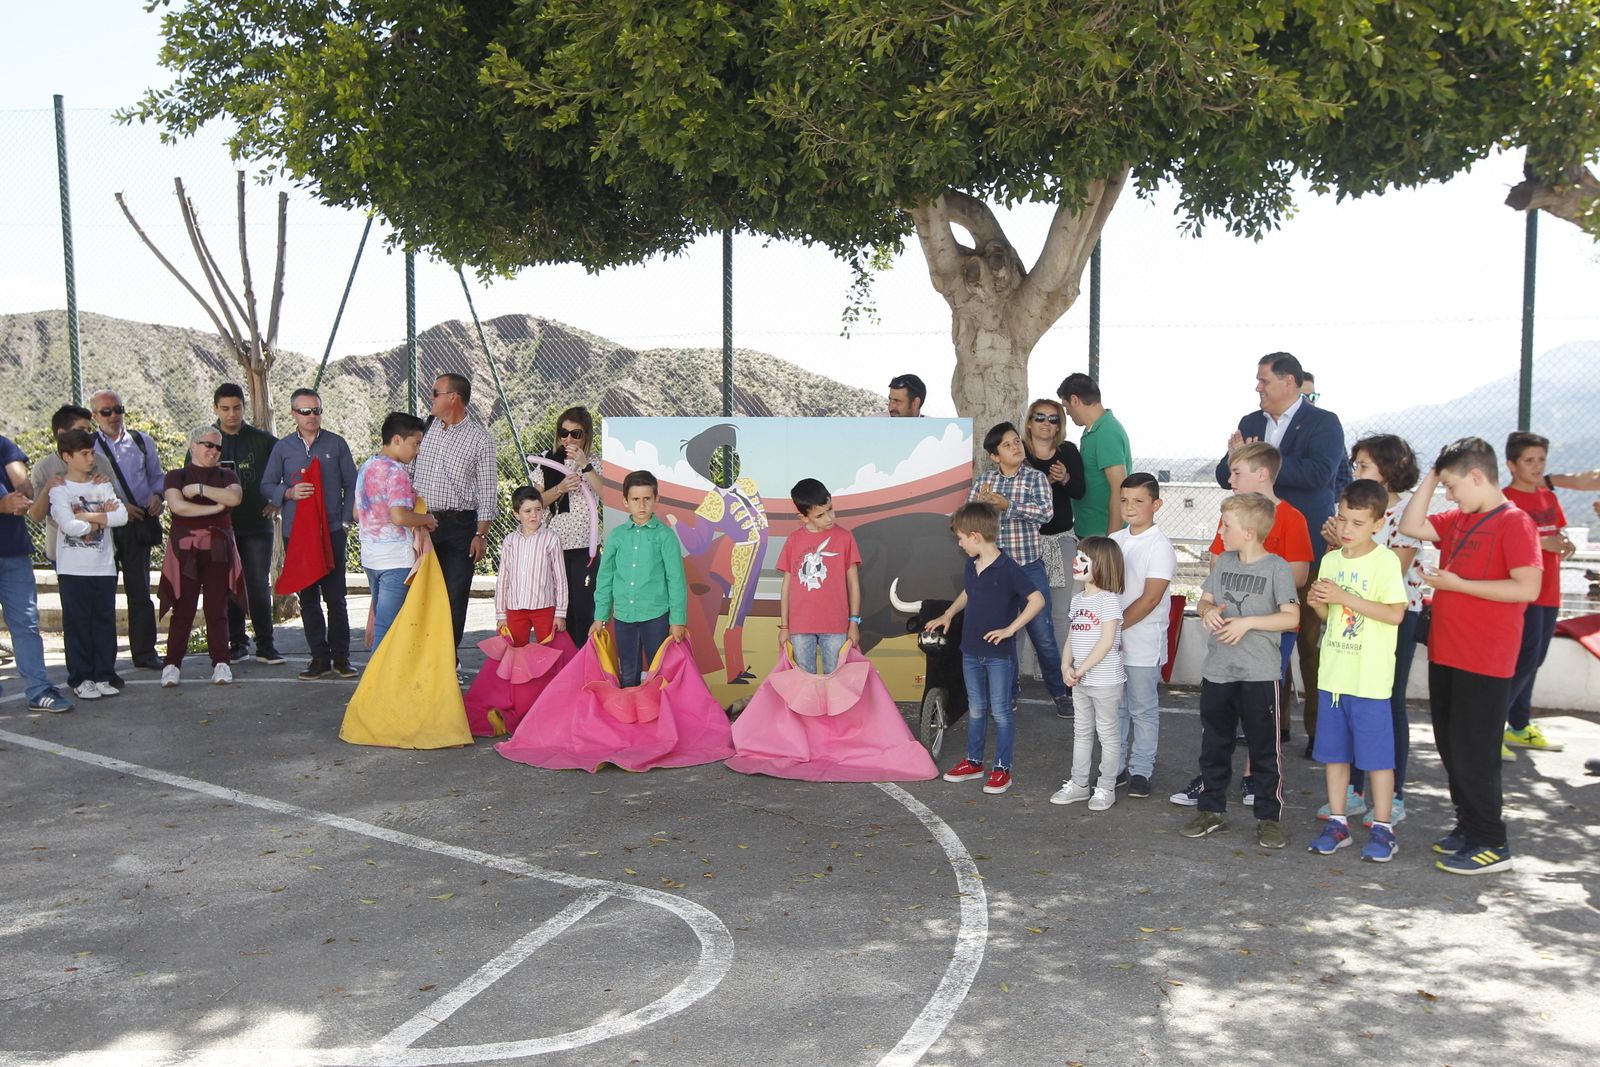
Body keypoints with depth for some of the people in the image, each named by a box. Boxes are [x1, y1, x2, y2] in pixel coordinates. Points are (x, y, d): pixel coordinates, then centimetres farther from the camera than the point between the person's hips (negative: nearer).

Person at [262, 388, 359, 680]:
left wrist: (346, 522, -1)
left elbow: (351, 484, 8)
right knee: (307, 598, 6)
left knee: (335, 596, -2)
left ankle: (340, 657, 7)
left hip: (332, 532, -2)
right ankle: (319, 657, 13)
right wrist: (289, 493, -12)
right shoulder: (282, 448, 9)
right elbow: (267, 485, 8)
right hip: (295, 533, 2)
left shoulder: (336, 444, 5)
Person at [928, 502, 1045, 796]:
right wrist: (948, 614, 15)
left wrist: (1010, 629, -21)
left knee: (1001, 712, 3)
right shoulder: (971, 566, 5)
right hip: (971, 651, 7)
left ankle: (1002, 769, 13)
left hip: (999, 653, -7)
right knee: (975, 709, 17)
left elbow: (1037, 600, -21)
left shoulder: (1008, 568, -18)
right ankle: (973, 762, 29)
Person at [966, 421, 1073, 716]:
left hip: (1029, 567, -2)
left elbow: (1046, 512, -18)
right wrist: (981, 502, -20)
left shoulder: (1035, 477, -2)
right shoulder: (984, 479, 5)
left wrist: (1007, 504, -24)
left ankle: (1060, 692, 17)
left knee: (1043, 634, 0)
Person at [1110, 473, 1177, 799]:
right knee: (1115, 707, 14)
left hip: (1143, 645, -6)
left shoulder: (1160, 546, -12)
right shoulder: (1114, 540, 8)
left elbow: (1149, 599, -18)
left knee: (1143, 710, 6)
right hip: (1111, 642, 6)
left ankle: (1141, 770, 16)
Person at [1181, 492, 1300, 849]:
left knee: (1264, 749, 5)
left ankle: (1269, 817, 16)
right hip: (1216, 670, 6)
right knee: (1213, 745, 14)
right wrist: (1208, 611, -9)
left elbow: (1291, 617, -13)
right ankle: (1211, 810, 26)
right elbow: (1205, 599, 14)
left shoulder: (1276, 567, -9)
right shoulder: (1223, 562, 7)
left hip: (1259, 674, -5)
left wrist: (1247, 622, -19)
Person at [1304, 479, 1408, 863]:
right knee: (1334, 751, 12)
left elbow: (1395, 614, -18)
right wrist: (1319, 603, -6)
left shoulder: (1386, 561, -10)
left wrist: (1343, 596, -21)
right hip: (1333, 672, 6)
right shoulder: (1330, 561, 9)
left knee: (1376, 755, 3)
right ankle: (1337, 822, 23)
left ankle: (1383, 829, 14)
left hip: (1370, 677, -6)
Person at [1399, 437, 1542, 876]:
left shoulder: (1514, 522, -13)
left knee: (1473, 753, -2)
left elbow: (1527, 587, -21)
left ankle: (1492, 844, 9)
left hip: (1485, 662, -8)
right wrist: (1431, 477, 7)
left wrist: (1457, 584, -19)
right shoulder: (1458, 520, 11)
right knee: (1451, 746, 15)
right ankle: (1468, 827, 28)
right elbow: (1411, 527, 10)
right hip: (1445, 654, 8)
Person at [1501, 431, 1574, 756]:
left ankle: (1519, 728, 24)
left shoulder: (1548, 497, 14)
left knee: (1533, 661, 13)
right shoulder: (1505, 500, -10)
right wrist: (1542, 543, -24)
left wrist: (1565, 545, 0)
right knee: (1524, 662, -12)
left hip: (1549, 593, 8)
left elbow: (1556, 534, 22)